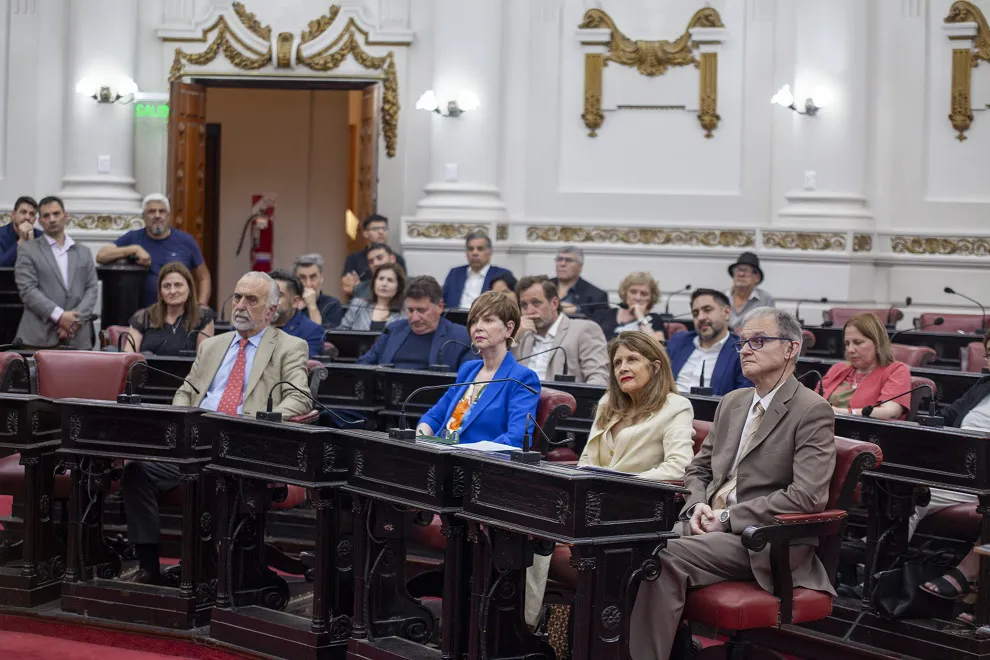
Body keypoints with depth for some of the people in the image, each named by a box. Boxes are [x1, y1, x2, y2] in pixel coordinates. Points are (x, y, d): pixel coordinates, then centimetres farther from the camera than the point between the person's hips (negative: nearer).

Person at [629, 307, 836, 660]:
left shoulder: (813, 412, -6)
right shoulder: (732, 403, 18)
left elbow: (808, 496, -17)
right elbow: (698, 469, 25)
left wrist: (728, 517, -15)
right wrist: (697, 506, 1)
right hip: (709, 524, 6)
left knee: (668, 556, -30)